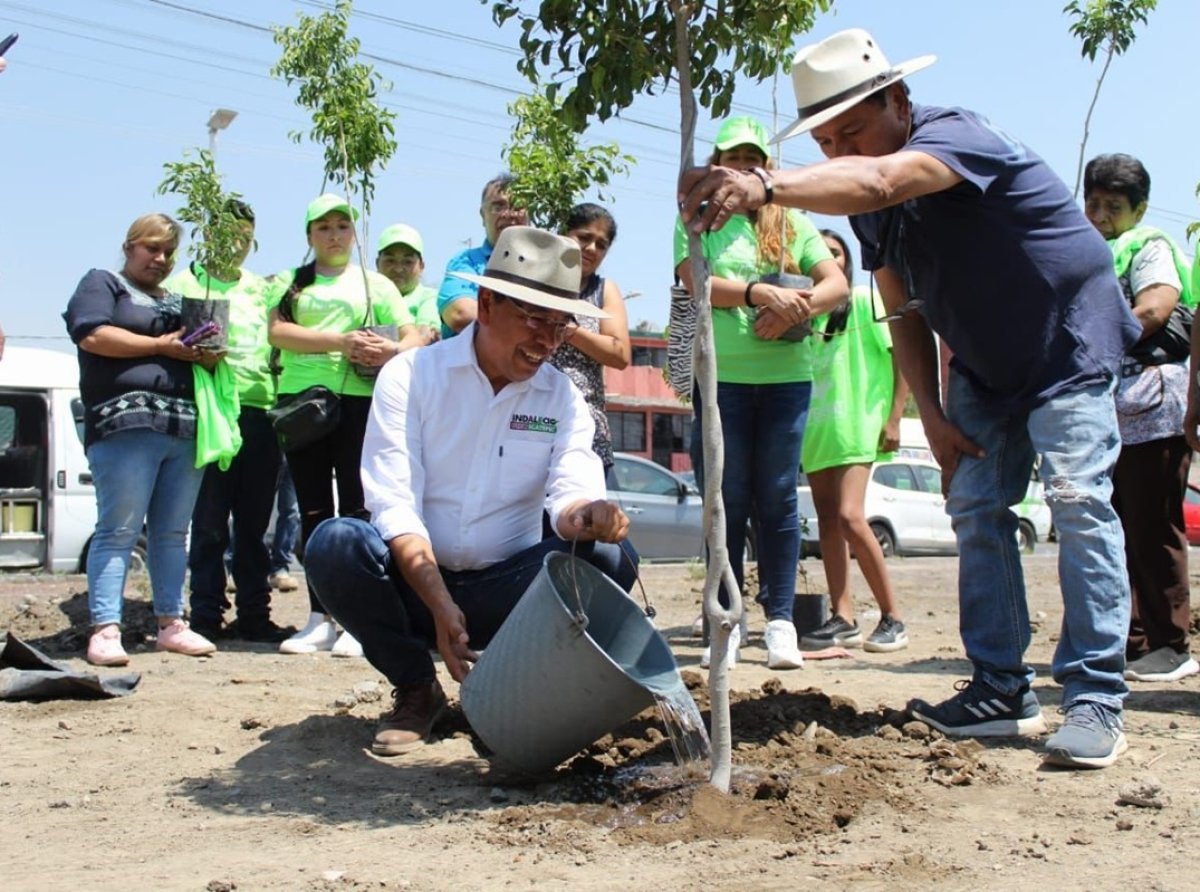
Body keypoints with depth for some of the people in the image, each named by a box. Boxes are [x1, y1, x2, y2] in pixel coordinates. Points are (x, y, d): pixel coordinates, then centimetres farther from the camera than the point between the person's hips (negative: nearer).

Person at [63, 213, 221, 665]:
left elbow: (196, 349, 28)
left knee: (172, 532, 6)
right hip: (126, 424, -6)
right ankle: (105, 630, -12)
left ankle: (171, 624, 10)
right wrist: (162, 345, -8)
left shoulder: (179, 301, 28)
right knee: (118, 531, -10)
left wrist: (208, 356, 2)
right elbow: (92, 336, -8)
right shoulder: (101, 284, 9)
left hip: (186, 428, 6)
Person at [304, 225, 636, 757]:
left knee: (609, 556, -24)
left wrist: (584, 513, -41)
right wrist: (442, 608, -31)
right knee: (335, 544, -30)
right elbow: (394, 506, -16)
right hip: (416, 581, -1)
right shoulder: (410, 376, -7)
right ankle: (416, 691, -7)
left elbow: (572, 489, -13)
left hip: (508, 591, 1)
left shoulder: (563, 399, 2)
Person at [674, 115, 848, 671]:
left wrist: (794, 310, -15)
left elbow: (836, 284, 3)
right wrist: (761, 293, -24)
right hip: (722, 376, -1)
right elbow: (696, 283, -10)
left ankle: (780, 621, 5)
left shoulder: (792, 224, 13)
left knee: (777, 500, 2)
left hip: (786, 375, 2)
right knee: (728, 503, 3)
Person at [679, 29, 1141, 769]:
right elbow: (905, 313, 2)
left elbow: (878, 181, -51)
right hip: (986, 366, 8)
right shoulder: (866, 208, -4)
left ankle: (1096, 700, -15)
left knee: (1079, 502, -16)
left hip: (1071, 347, -8)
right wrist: (933, 416, -7)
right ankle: (1003, 692, 7)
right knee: (976, 508, 2)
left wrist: (765, 188, -67)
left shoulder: (954, 134, -28)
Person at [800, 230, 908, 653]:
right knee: (827, 522, 2)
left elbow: (901, 356, -2)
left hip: (856, 424, -6)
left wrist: (894, 419, -9)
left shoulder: (864, 300, 1)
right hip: (816, 426, 6)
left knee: (849, 517, -16)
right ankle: (843, 619, 4)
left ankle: (892, 618, -6)